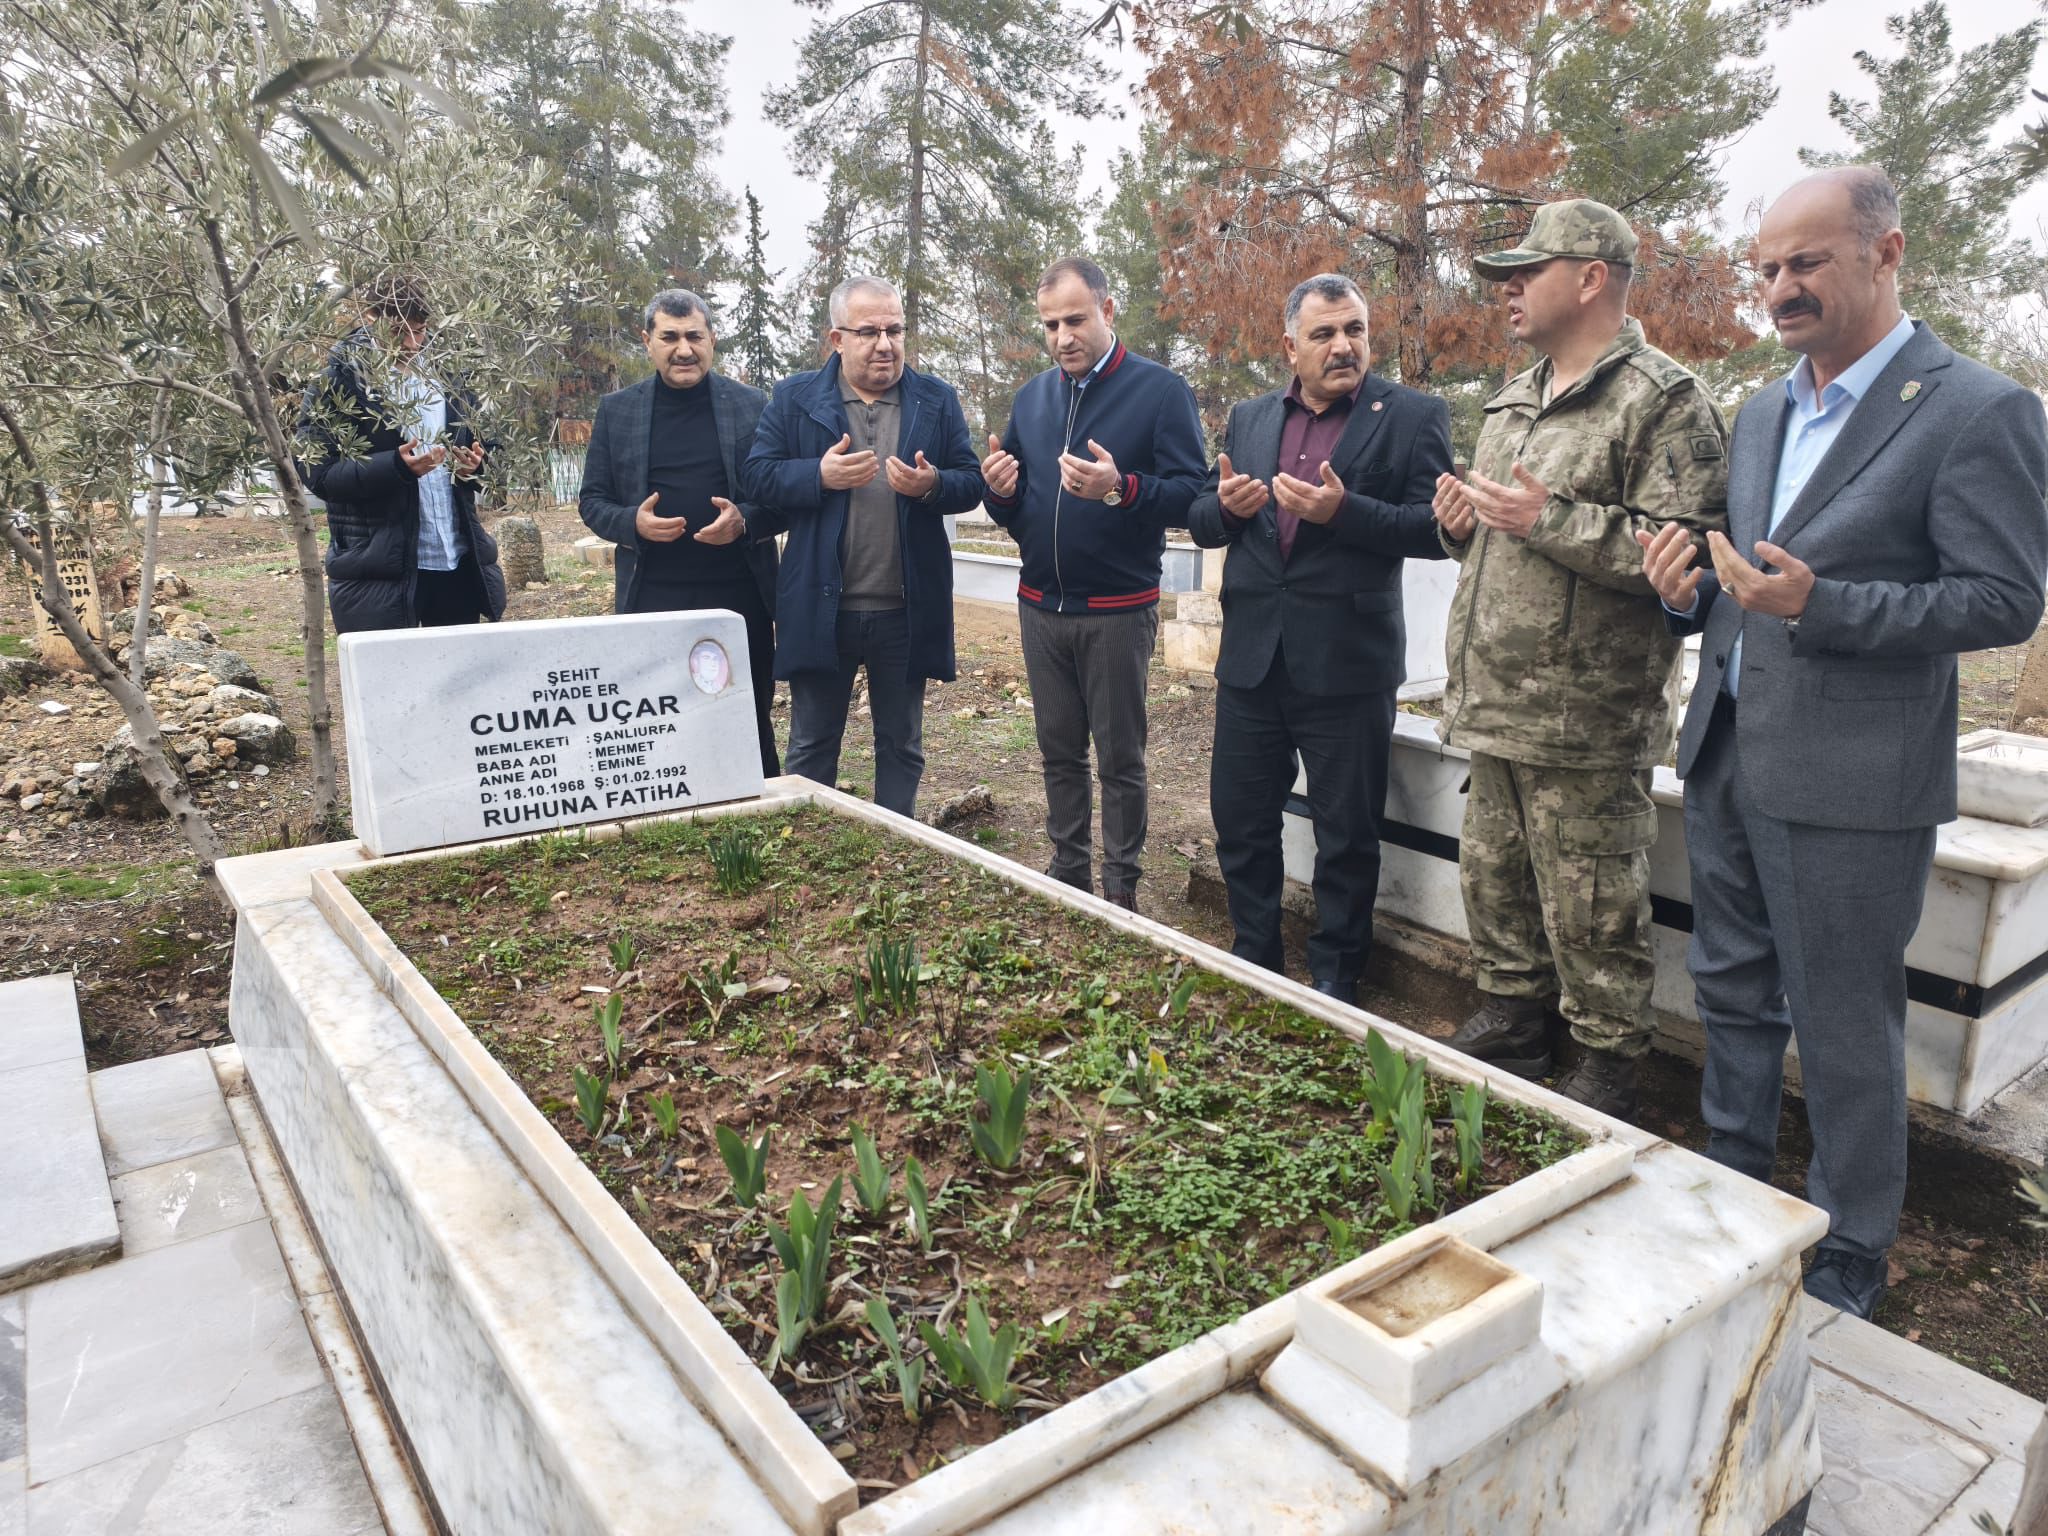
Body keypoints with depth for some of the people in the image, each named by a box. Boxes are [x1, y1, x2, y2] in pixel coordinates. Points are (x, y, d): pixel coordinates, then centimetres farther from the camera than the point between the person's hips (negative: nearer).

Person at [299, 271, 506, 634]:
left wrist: (472, 465, -4)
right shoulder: (338, 386, -4)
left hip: (458, 564, 5)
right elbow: (319, 476, -10)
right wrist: (396, 466, -26)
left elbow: (466, 452, 22)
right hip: (378, 573, -5)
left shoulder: (442, 382, 13)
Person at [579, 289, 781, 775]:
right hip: (651, 602, 1)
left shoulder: (752, 406, 4)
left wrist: (745, 522, -15)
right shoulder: (617, 410, 6)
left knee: (750, 730, 7)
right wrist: (633, 523, -12)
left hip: (740, 598, -1)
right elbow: (592, 501, 9)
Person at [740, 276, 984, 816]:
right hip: (820, 608, -1)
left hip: (906, 611, 1)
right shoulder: (795, 398, 3)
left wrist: (932, 485, -17)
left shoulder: (937, 400, 6)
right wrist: (820, 475, -18)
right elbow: (755, 476, -2)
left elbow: (972, 482, 4)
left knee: (901, 745, 13)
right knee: (812, 746, 10)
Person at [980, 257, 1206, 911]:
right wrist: (1003, 490, -9)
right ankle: (1067, 875, 26)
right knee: (1059, 752, 13)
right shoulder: (1032, 397, 11)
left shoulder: (1161, 390, -6)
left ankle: (1121, 890, 16)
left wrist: (1120, 488, -30)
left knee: (1119, 757, 4)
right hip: (1041, 606, 5)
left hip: (1118, 610, -5)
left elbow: (1191, 494, -14)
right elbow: (1012, 512, 14)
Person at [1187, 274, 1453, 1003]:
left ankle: (1334, 978, 26)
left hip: (1346, 664, -4)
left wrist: (1343, 510, -23)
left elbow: (1437, 528, -11)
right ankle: (1253, 957, 33)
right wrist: (1225, 506, -11)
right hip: (1252, 659, 4)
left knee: (1346, 833, 8)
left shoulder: (1413, 417, -3)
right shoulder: (1248, 418, 11)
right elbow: (1201, 521, 12)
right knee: (1240, 820, 13)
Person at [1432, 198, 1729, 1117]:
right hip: (1494, 706, 8)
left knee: (1590, 914, 2)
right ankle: (1509, 1025, 35)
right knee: (1494, 880, 17)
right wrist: (1464, 524, 6)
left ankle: (1606, 1068, 20)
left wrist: (1550, 520, -21)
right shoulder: (1513, 402, 18)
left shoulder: (1663, 401, -9)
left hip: (1585, 724, -8)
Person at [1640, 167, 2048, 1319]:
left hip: (1848, 782, -7)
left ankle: (1850, 1258, 24)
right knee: (1735, 995, 19)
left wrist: (1817, 604, -25)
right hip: (1728, 758, 7)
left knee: (1845, 1029, 5)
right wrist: (1694, 593, -3)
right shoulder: (1762, 415, 13)